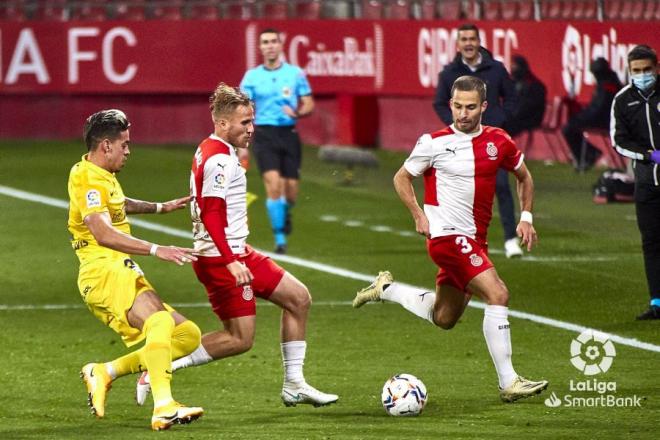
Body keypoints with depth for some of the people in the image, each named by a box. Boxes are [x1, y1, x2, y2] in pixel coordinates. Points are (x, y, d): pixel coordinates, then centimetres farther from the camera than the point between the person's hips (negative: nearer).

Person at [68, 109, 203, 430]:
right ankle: (163, 408, -49)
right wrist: (156, 250, -32)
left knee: (188, 335, 3)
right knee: (159, 321, -34)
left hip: (124, 272, 10)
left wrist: (160, 208, 53)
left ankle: (103, 373, 3)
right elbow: (103, 233, -26)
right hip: (104, 271, -10)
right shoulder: (88, 180, -10)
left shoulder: (102, 176, 23)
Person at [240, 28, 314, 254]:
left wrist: (297, 112, -16)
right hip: (264, 135, -1)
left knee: (290, 191, 2)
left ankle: (285, 212, 39)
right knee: (273, 185, -17)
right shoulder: (252, 76, 3)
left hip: (289, 134, 1)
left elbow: (309, 104, 7)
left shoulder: (295, 74, 4)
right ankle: (280, 238, -11)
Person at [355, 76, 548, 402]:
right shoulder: (434, 143, -7)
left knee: (443, 319, 18)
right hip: (447, 237, -7)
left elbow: (523, 176, 20)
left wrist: (526, 217, 8)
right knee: (497, 294, -21)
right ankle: (508, 383, -19)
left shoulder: (498, 142, 3)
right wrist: (419, 215, -7)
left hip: (474, 240, 7)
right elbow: (402, 177, 7)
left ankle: (387, 289, 40)